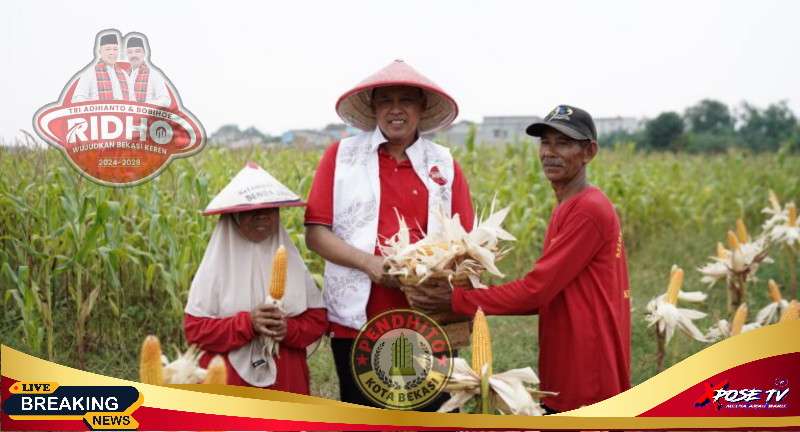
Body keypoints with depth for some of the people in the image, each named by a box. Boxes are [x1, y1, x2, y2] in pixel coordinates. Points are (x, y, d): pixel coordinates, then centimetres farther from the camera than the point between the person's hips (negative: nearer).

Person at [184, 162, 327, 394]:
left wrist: (289, 329, -14)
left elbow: (317, 319, 6)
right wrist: (247, 323, -18)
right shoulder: (217, 265, -5)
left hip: (284, 383, 3)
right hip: (227, 385, -3)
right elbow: (195, 329, -7)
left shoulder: (290, 260, 4)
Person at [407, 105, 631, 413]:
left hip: (587, 378, -9)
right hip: (569, 375, 9)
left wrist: (455, 300, -15)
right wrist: (480, 300, 2)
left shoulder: (588, 210, -18)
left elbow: (535, 290, -20)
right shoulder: (568, 210, 13)